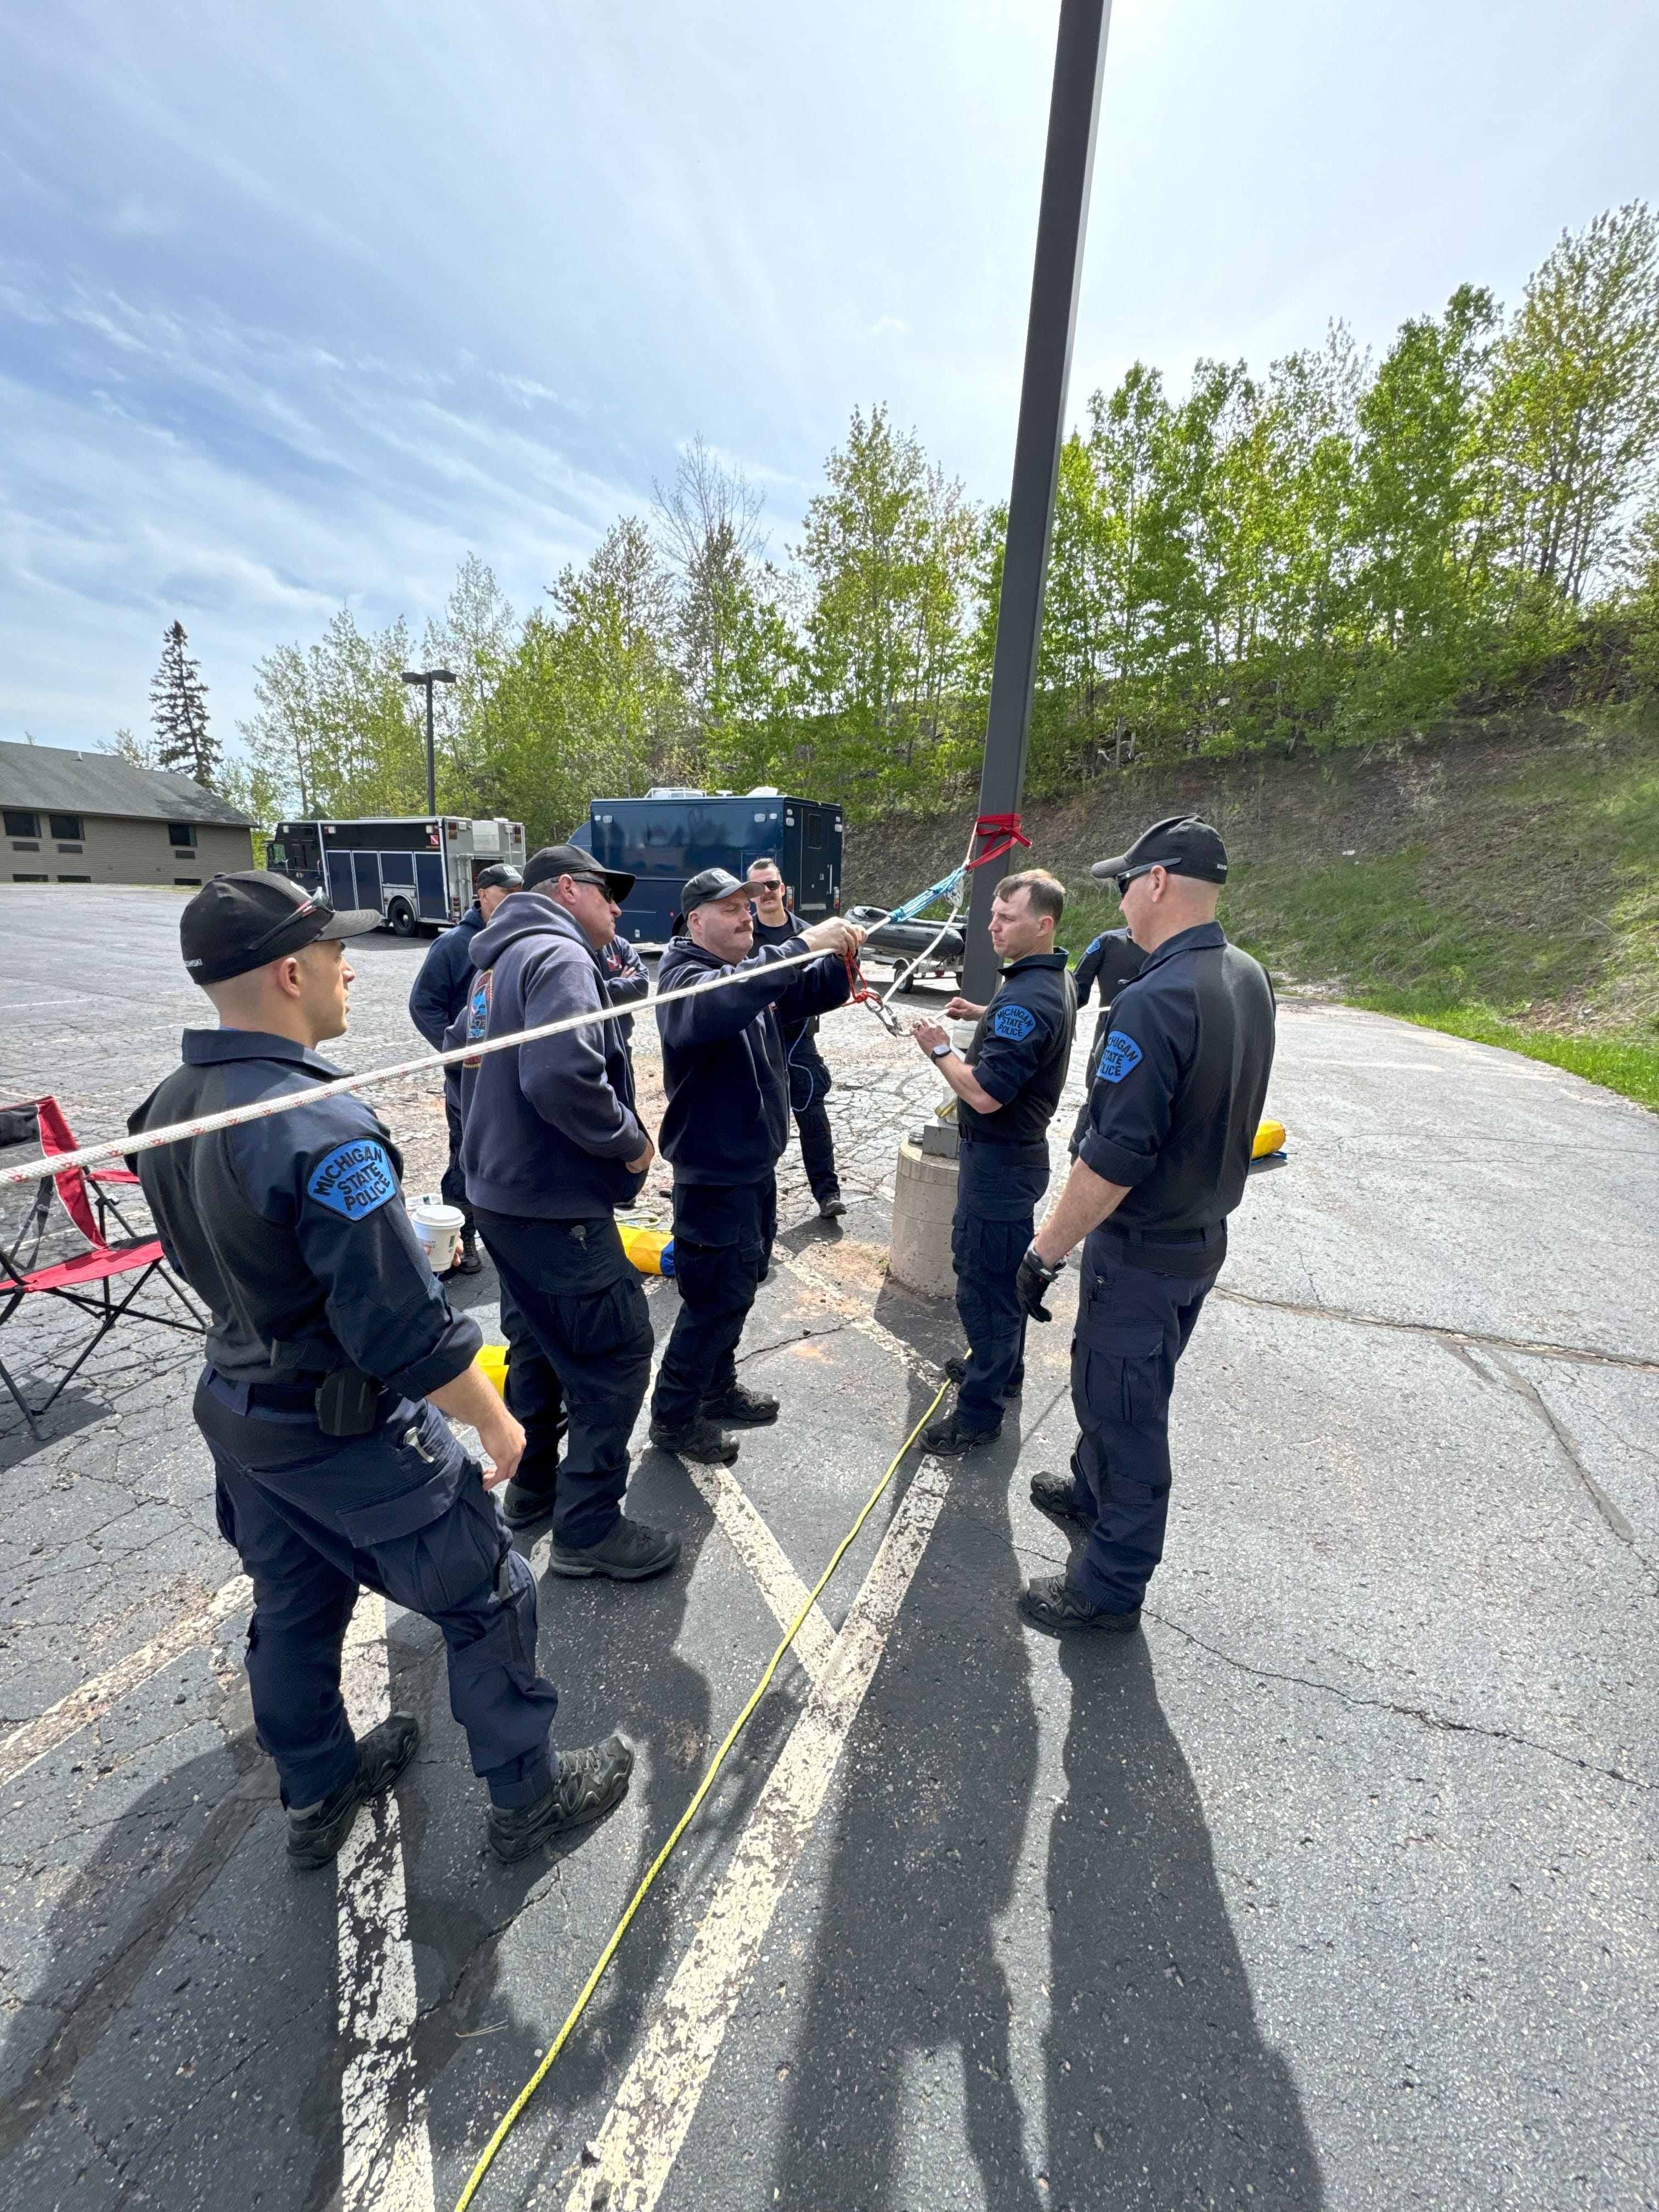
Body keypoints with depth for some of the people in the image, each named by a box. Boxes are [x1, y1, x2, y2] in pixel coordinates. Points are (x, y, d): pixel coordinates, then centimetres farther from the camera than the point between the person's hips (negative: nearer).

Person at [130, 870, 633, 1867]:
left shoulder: (171, 1108, -3)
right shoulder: (321, 1131, -32)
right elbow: (409, 1334, -29)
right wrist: (496, 1419, -14)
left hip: (237, 1412, 9)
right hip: (353, 1435, -8)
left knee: (293, 1608, 27)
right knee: (488, 1599, 12)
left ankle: (319, 1795, 51)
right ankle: (531, 1794, 34)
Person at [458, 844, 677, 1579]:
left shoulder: (499, 958, 15)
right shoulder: (561, 958, -17)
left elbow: (473, 1061, 21)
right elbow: (563, 1077, -33)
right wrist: (632, 1140, -19)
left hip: (501, 1190, 10)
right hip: (556, 1203, -10)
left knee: (539, 1341, 23)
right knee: (617, 1354, 0)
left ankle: (533, 1483, 39)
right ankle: (588, 1528, 12)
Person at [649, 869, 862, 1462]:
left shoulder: (751, 968, 8)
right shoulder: (686, 976, -19)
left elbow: (814, 995, 11)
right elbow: (722, 1001, -43)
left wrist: (841, 957, -11)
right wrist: (804, 944, -43)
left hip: (754, 1163, 9)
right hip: (714, 1172, -9)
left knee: (742, 1282, 21)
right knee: (718, 1296, 1)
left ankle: (718, 1388, 40)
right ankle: (673, 1416, 21)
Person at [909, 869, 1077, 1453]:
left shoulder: (1026, 999, -26)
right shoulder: (1055, 982, 7)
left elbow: (985, 1095, -30)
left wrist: (939, 1049, -16)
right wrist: (984, 1014, 15)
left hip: (997, 1161, -11)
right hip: (1019, 1150, 11)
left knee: (983, 1279, 0)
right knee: (1006, 1271, 23)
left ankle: (979, 1410, 14)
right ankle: (1002, 1368, 41)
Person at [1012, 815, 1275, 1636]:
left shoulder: (1155, 999, -27)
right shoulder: (1249, 979, 2)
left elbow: (1113, 1158, -28)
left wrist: (1046, 1251, -20)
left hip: (1140, 1249, -9)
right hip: (1204, 1236, 9)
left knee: (1121, 1407, 8)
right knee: (1130, 1389, 27)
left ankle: (1110, 1588, 28)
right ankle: (1092, 1491, 51)